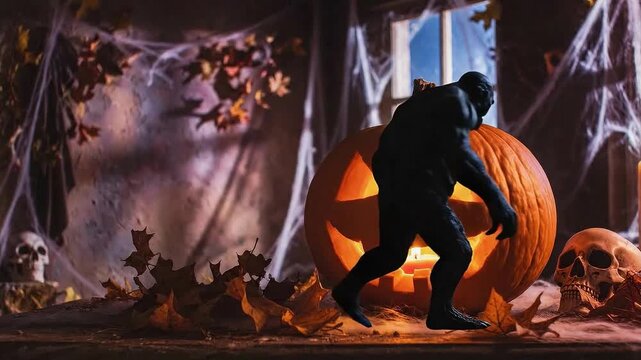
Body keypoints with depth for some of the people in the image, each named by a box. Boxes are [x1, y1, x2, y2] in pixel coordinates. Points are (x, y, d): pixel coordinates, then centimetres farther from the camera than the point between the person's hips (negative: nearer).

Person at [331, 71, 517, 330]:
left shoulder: (429, 99, 23)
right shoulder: (457, 101, -6)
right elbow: (459, 152, -21)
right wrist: (496, 199, -28)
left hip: (393, 186, 10)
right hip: (417, 189, -10)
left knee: (392, 250, 22)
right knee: (457, 251, -2)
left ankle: (347, 290, 24)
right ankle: (441, 312, 5)